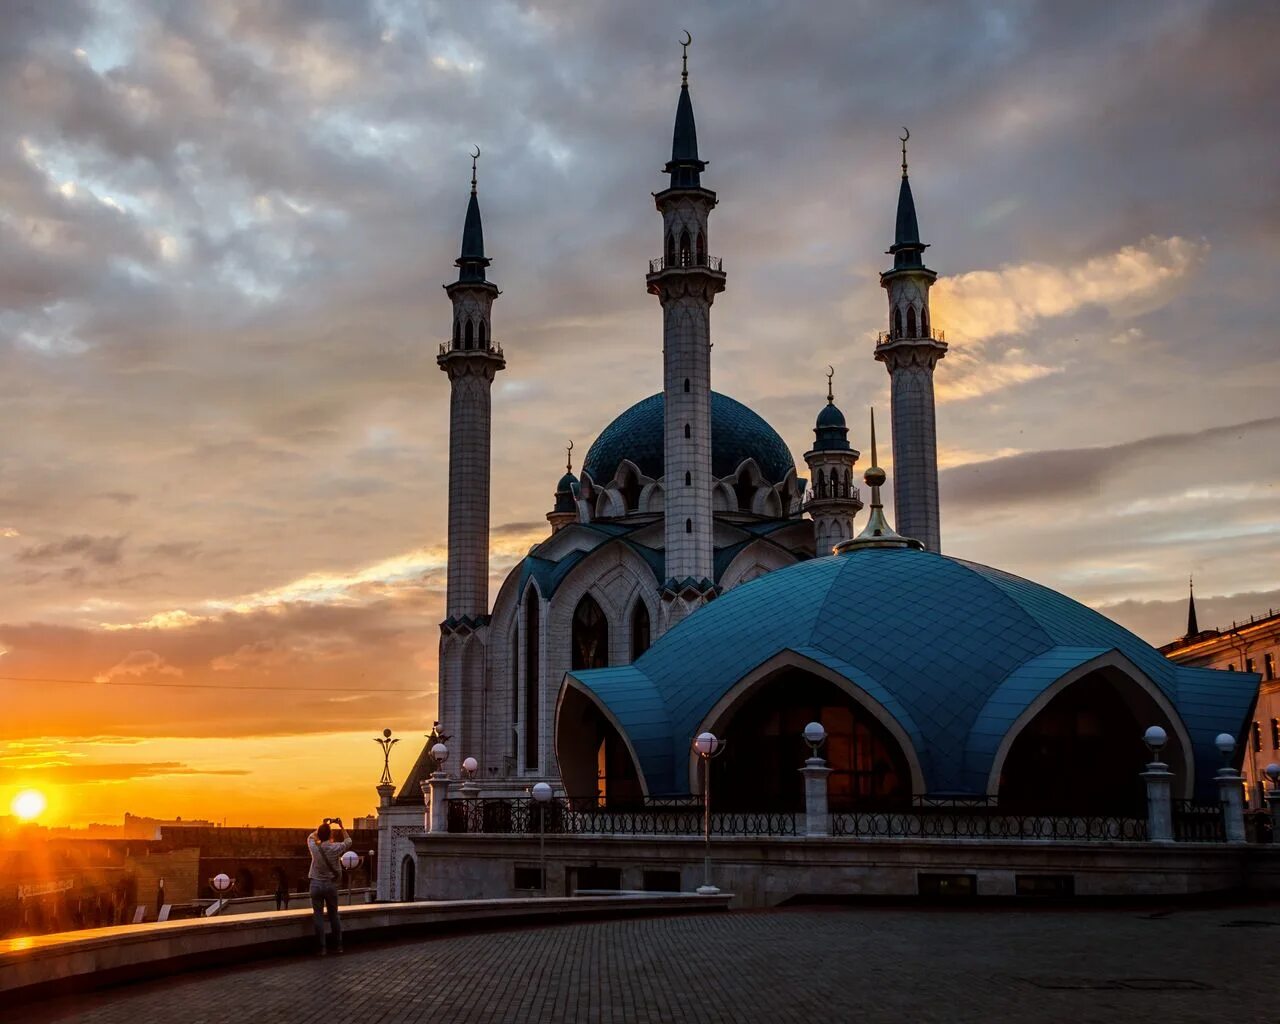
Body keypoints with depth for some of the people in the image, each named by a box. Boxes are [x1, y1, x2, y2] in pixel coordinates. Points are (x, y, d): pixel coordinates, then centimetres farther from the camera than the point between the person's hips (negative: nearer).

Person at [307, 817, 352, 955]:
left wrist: (323, 825, 17)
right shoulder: (335, 848, -10)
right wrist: (341, 826, 11)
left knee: (319, 916, 1)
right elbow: (348, 841, 11)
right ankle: (338, 946, 15)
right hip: (331, 884, 0)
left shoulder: (314, 847, -7)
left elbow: (311, 837, 17)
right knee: (334, 916, 10)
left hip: (316, 885, 0)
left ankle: (321, 948, 0)